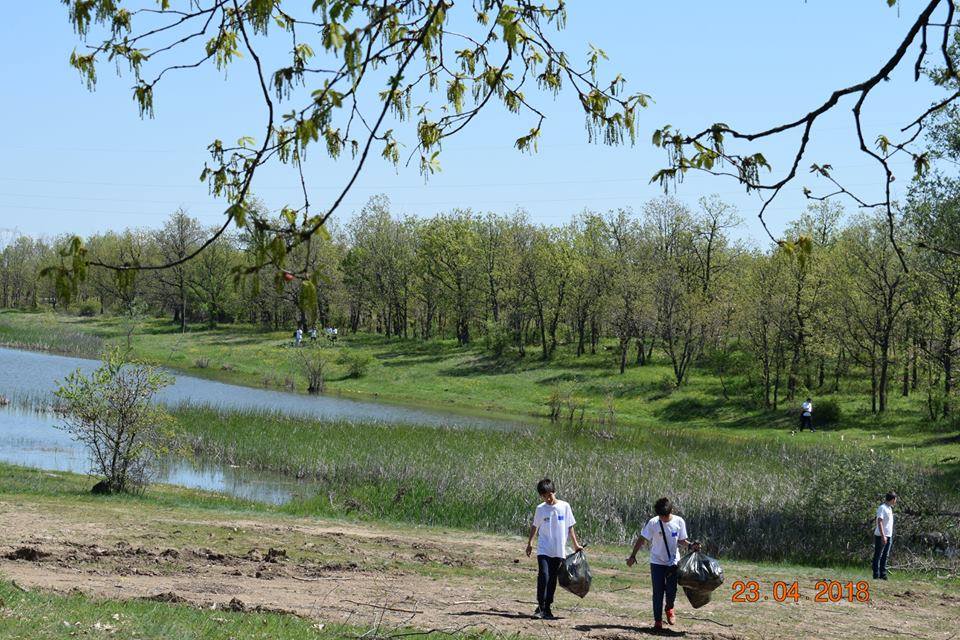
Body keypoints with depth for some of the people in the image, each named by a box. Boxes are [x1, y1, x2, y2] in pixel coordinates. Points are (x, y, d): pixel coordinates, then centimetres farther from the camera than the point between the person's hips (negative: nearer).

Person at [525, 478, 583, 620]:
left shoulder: (564, 507, -1)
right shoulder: (540, 509, 0)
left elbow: (570, 526, 7)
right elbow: (535, 526, 12)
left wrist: (575, 544, 7)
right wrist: (530, 543, 7)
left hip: (559, 551, 1)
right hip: (544, 549, -1)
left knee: (552, 579, 6)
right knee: (543, 576, -15)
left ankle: (547, 608, 14)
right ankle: (540, 606, -8)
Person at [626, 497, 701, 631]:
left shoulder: (679, 522, -9)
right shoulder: (653, 523, -14)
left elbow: (681, 540, 3)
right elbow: (642, 539, -6)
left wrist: (691, 545, -16)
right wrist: (633, 556, -4)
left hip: (673, 562, 1)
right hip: (657, 562, -1)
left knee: (671, 591, 0)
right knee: (658, 592, 0)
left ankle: (669, 609, 32)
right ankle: (657, 620, 10)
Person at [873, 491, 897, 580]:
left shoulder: (890, 508, 14)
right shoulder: (882, 508, -14)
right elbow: (879, 522, -20)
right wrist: (883, 536, -26)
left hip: (888, 536, 9)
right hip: (880, 536, -9)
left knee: (885, 556, 9)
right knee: (878, 556, -2)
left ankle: (883, 574, 12)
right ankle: (876, 575, 0)